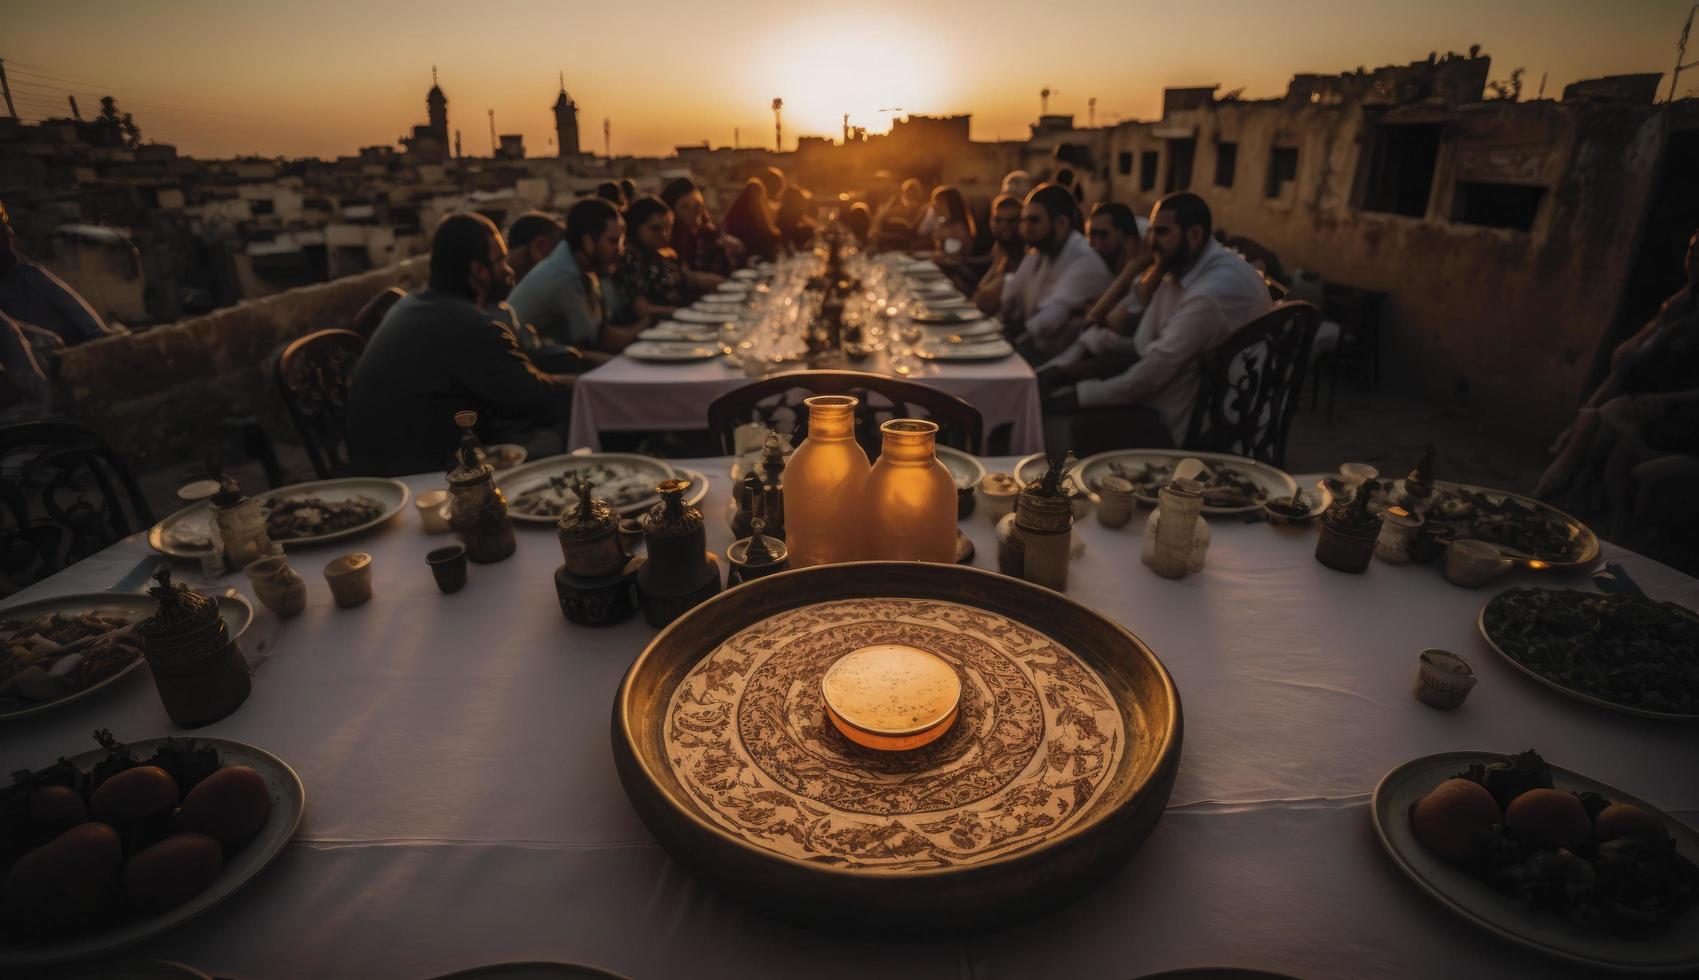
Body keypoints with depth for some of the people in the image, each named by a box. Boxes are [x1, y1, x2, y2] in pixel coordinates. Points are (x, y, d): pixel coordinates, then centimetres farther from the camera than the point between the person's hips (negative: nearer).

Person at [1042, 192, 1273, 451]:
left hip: (1188, 424, -9)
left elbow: (1153, 373, -22)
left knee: (1082, 427, -17)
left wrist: (1081, 395, -14)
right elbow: (1144, 345, 3)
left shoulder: (1214, 291, -25)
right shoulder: (1181, 267, 5)